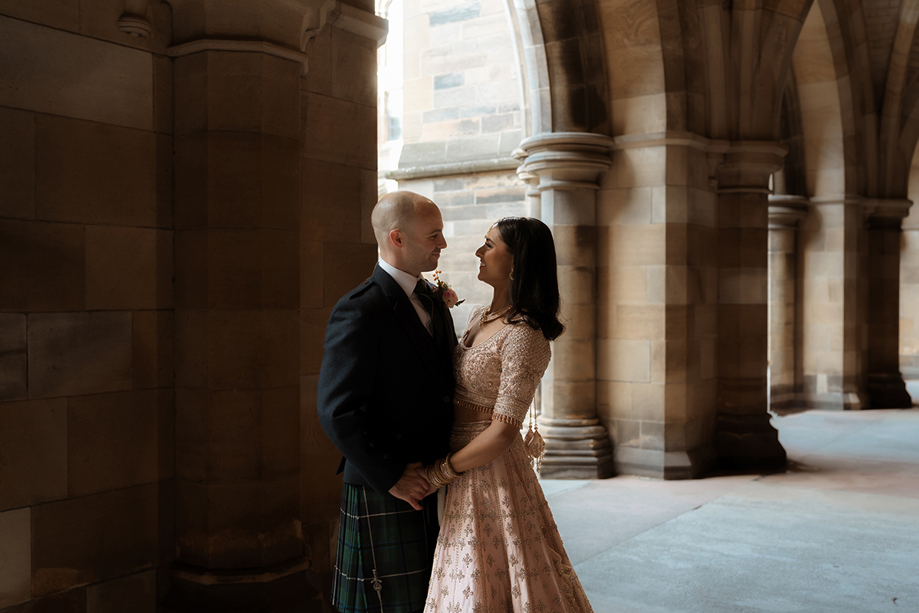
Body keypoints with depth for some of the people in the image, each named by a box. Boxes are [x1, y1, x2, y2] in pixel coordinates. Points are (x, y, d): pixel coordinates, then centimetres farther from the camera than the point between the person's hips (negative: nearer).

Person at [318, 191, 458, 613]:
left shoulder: (433, 300, 10)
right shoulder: (358, 312, -17)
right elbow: (337, 412, -22)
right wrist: (391, 478, -18)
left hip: (433, 484, 8)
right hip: (385, 496, -8)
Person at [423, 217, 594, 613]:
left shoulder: (525, 336, -20)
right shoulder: (480, 317, 6)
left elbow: (501, 433, -22)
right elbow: (458, 382, 21)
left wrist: (439, 472, -13)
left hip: (491, 473, -8)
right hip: (463, 469, 8)